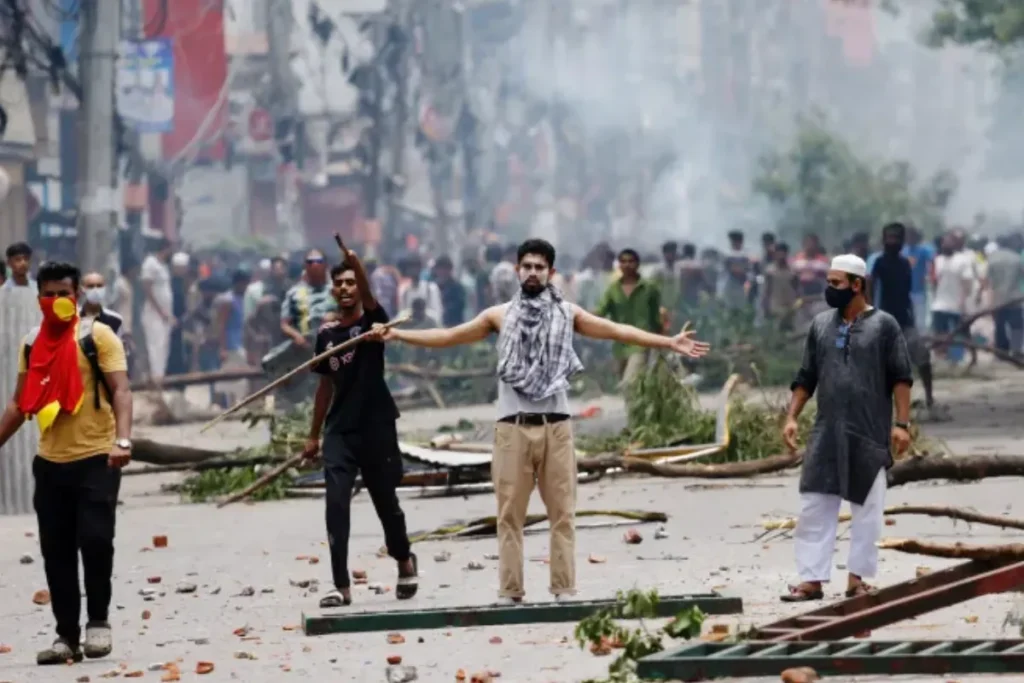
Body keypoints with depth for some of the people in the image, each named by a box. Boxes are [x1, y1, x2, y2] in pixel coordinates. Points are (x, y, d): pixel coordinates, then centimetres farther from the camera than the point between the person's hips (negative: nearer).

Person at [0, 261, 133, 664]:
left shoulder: (98, 336, -4)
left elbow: (120, 390, -13)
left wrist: (122, 440, -28)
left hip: (96, 460, -5)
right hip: (50, 462, 5)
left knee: (95, 538, -14)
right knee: (56, 552, 5)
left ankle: (98, 621, 4)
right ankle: (67, 636, 13)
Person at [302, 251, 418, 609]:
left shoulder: (373, 321, -4)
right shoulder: (326, 332, 7)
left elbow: (370, 299, -28)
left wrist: (357, 266, -48)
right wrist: (313, 434, 17)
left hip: (376, 428, -3)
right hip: (339, 431, 3)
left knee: (386, 503, 11)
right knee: (336, 505, -10)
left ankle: (405, 560, 38)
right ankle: (342, 586, -9)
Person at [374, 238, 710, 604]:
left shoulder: (567, 313, 8)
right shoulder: (500, 315, 8)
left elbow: (617, 331, 4)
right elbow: (449, 336, 10)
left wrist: (669, 343, -3)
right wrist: (397, 334, 5)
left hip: (556, 426, 0)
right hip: (513, 427, 0)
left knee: (562, 513, 1)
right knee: (510, 514, 1)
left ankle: (564, 589, 4)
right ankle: (510, 592, 3)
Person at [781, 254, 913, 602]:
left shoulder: (884, 325, -3)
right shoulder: (820, 324, 9)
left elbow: (901, 377, -4)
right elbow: (806, 377, 14)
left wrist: (901, 423, -11)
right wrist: (792, 417, 5)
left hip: (869, 434, -4)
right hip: (826, 433, 4)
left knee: (867, 509, 3)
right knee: (814, 507, 0)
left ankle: (857, 577, 11)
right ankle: (812, 579, 3)